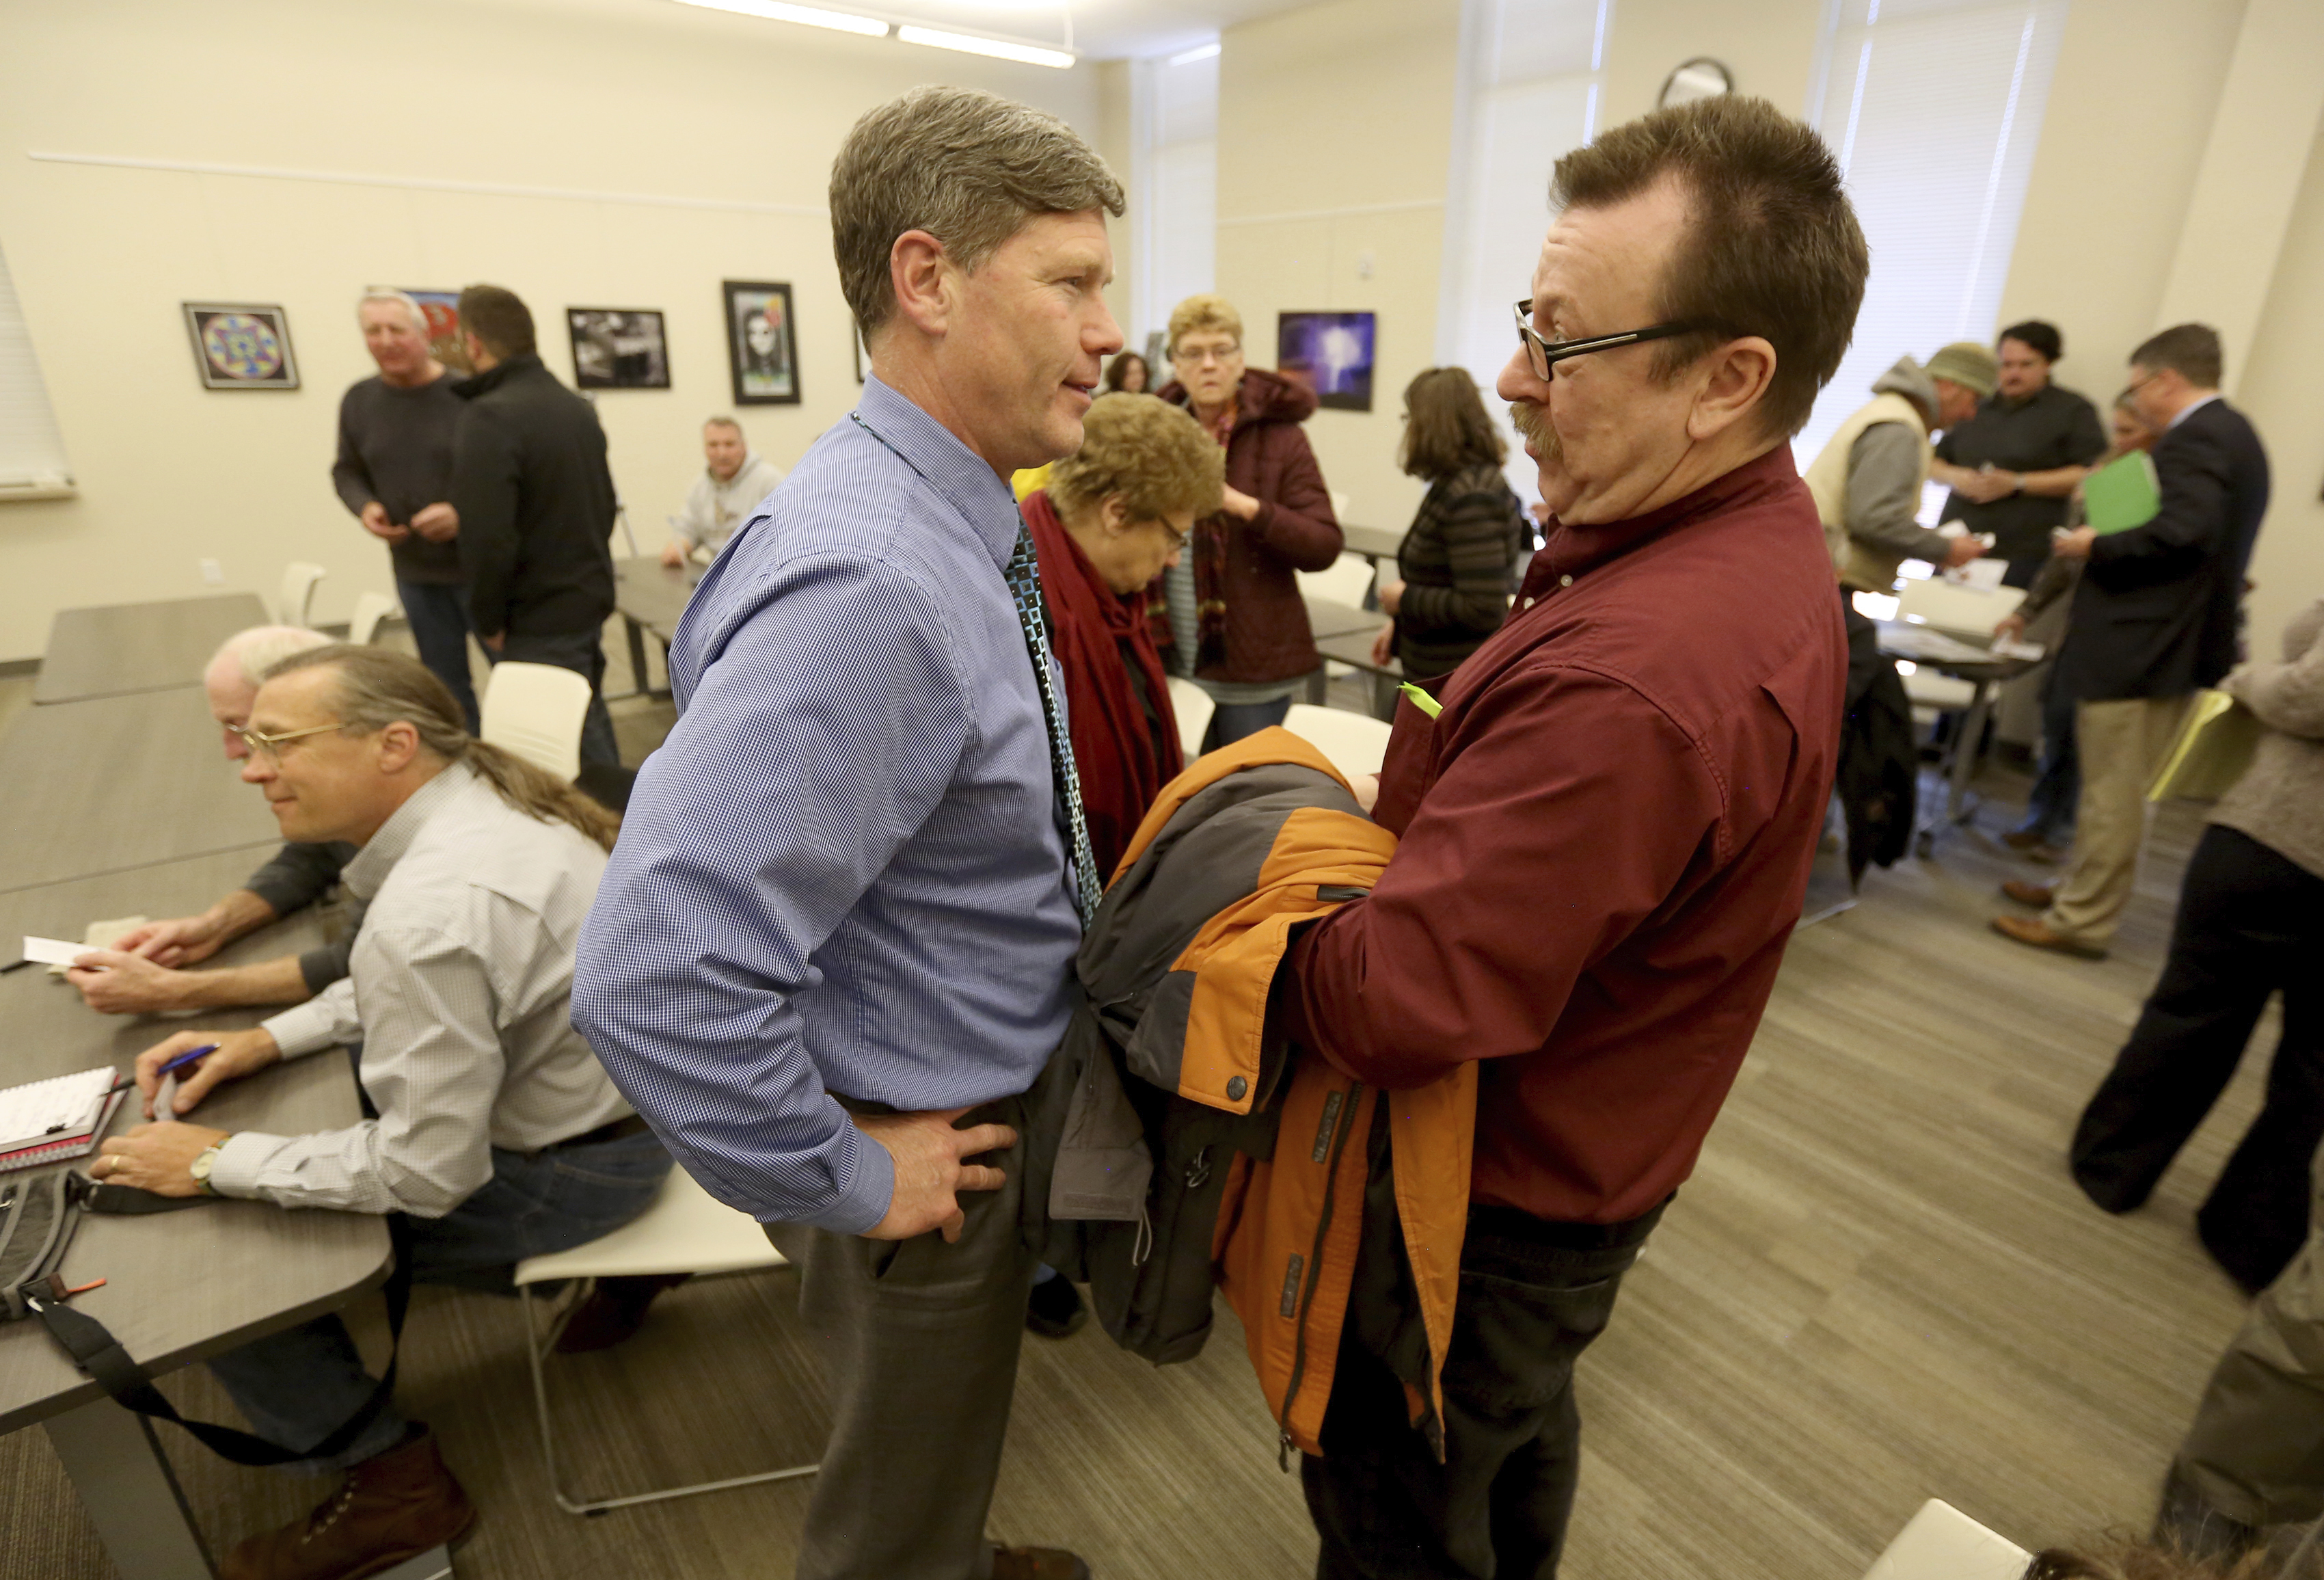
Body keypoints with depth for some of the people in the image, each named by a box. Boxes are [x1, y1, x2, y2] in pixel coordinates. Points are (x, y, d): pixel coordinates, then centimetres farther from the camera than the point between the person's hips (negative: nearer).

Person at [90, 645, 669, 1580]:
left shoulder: (430, 909, -32)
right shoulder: (479, 791, -5)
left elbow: (428, 1173, -24)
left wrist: (215, 1163, -12)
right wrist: (271, 1038, 3)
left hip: (573, 1169, -9)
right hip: (609, 1076, 9)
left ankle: (394, 1485, 18)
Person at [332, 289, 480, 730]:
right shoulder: (358, 401, 5)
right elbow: (347, 471, 17)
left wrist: (464, 513, -24)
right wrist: (365, 507, -4)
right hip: (414, 572, 5)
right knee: (445, 688, 14)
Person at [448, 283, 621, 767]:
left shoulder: (490, 417, -17)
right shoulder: (578, 407, 8)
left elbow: (488, 538, -23)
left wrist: (490, 621, -10)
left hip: (537, 623, -8)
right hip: (590, 601, 8)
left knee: (570, 749, -1)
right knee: (589, 725, 20)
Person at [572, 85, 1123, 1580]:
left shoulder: (944, 521, -1)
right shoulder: (870, 583, -33)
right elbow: (660, 974, -36)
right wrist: (842, 1182, -22)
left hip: (987, 1102, 9)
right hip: (930, 1146, -9)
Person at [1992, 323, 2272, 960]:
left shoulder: (2195, 437, -15)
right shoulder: (2231, 433, 17)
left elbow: (2183, 532, -27)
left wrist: (2097, 546, -14)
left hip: (2139, 645, -10)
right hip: (2181, 640, 10)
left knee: (2112, 790, -3)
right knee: (2120, 787, 18)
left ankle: (2083, 921, 6)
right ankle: (2082, 889, 31)